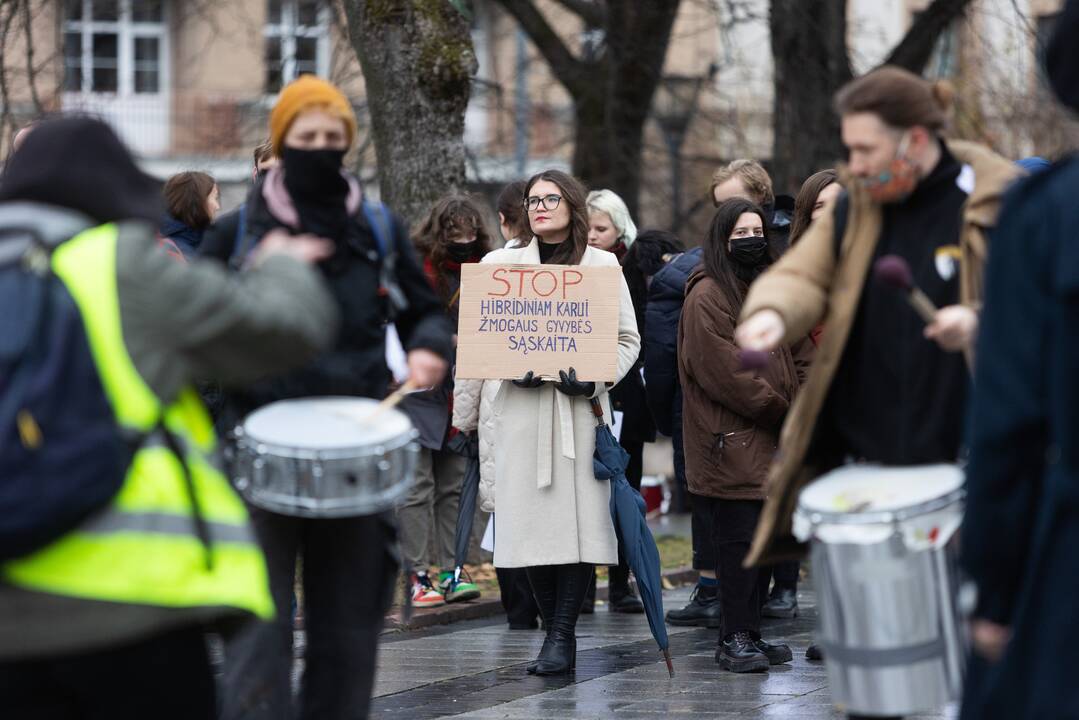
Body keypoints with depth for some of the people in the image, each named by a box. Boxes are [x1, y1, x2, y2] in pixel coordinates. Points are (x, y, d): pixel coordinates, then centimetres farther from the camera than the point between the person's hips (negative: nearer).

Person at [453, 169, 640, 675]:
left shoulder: (602, 265, 10)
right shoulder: (499, 265, 12)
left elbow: (628, 340, 10)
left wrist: (593, 380, -7)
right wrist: (465, 417, 0)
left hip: (580, 410, -1)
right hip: (520, 408, 1)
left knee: (579, 518, -10)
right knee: (531, 521, -4)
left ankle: (561, 635, -6)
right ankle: (556, 631, 7)